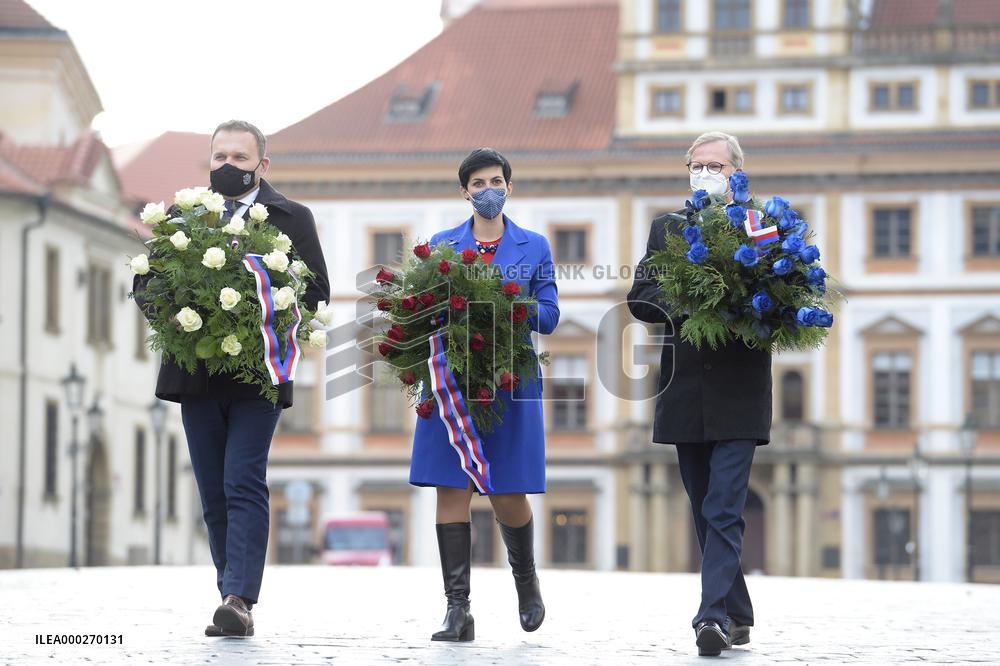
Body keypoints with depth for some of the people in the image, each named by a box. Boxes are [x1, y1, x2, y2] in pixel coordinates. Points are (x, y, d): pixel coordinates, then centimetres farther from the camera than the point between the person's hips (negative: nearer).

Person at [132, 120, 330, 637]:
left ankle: (239, 600, -20)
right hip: (196, 375, 4)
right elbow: (144, 281, 13)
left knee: (244, 484, -14)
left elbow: (315, 290, 1)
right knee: (214, 494, 6)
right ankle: (235, 604, 12)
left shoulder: (291, 218, 5)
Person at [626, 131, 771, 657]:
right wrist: (683, 304, -14)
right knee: (706, 513, 10)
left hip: (738, 392, -4)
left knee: (722, 511, -12)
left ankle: (713, 615, -18)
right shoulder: (666, 229, 13)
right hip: (685, 392, 4)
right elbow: (640, 298, 4)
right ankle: (736, 616, 20)